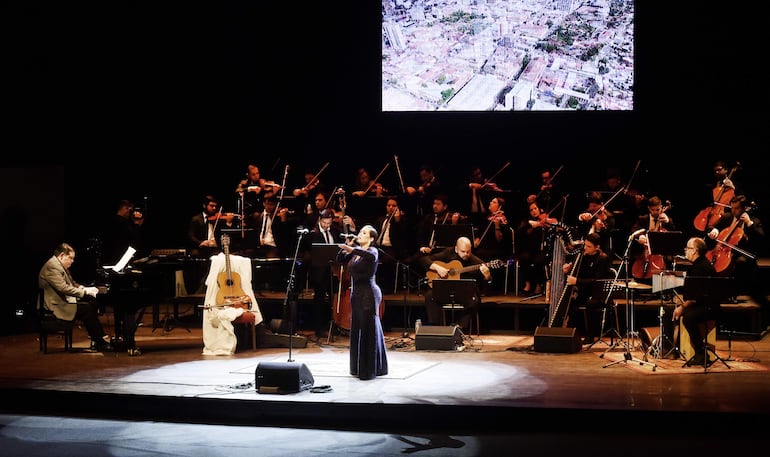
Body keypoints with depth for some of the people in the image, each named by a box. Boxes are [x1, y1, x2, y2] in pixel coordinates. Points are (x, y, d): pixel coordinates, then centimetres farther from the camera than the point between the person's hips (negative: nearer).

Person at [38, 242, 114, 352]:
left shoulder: (61, 266, 16)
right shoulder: (52, 266, -19)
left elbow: (71, 283, 23)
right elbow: (63, 288, -27)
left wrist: (86, 288, 5)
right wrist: (85, 292, -21)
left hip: (64, 300, 11)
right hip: (57, 305, -11)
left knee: (93, 304, -1)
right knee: (87, 309, -21)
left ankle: (96, 340, -2)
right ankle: (101, 342, -14)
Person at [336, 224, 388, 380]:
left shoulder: (373, 250, -10)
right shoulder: (356, 252, 12)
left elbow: (371, 256, -33)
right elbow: (340, 260, 10)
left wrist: (352, 249, -44)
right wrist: (346, 246, -4)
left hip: (368, 294, -8)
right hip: (356, 294, 8)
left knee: (368, 331, -5)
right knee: (357, 330, 12)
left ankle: (370, 369, -1)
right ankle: (359, 367, 20)